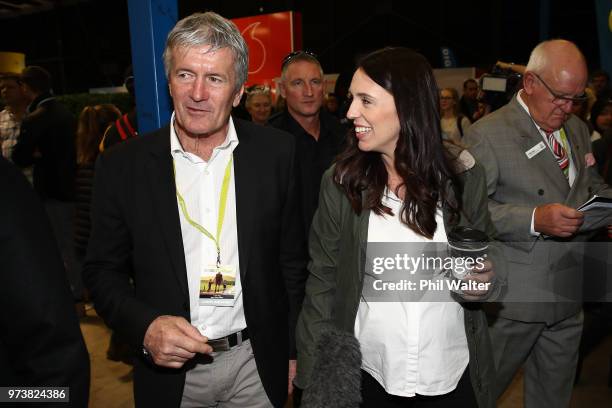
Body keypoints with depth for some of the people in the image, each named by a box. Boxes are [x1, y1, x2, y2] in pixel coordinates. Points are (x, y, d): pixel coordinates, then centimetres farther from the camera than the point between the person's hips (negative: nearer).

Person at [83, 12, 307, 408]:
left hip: (259, 364, 1)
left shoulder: (276, 152, -9)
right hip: (169, 369, 0)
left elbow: (293, 262, -2)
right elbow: (104, 270, -1)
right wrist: (145, 327, -17)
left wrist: (294, 351, 2)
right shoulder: (123, 164, -9)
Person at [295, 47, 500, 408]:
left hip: (453, 375, 1)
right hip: (368, 376, -1)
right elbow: (322, 282, -6)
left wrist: (484, 282, -17)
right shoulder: (341, 182, -11)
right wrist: (314, 377, -7)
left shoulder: (464, 177, -8)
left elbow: (487, 266, 5)